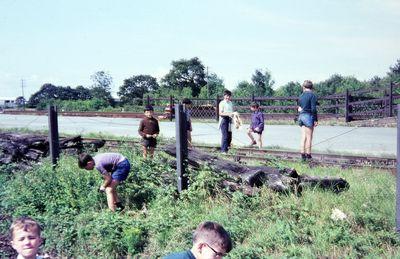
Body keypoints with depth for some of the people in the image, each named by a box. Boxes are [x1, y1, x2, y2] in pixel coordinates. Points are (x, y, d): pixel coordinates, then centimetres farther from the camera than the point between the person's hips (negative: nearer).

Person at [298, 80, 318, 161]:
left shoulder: (301, 96, 11)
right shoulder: (312, 95, -8)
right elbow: (313, 109, -14)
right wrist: (315, 120, -11)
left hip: (301, 116, 6)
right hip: (309, 116, -6)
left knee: (303, 137, 8)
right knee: (309, 137, 0)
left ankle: (303, 154, 8)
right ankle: (308, 155, 3)